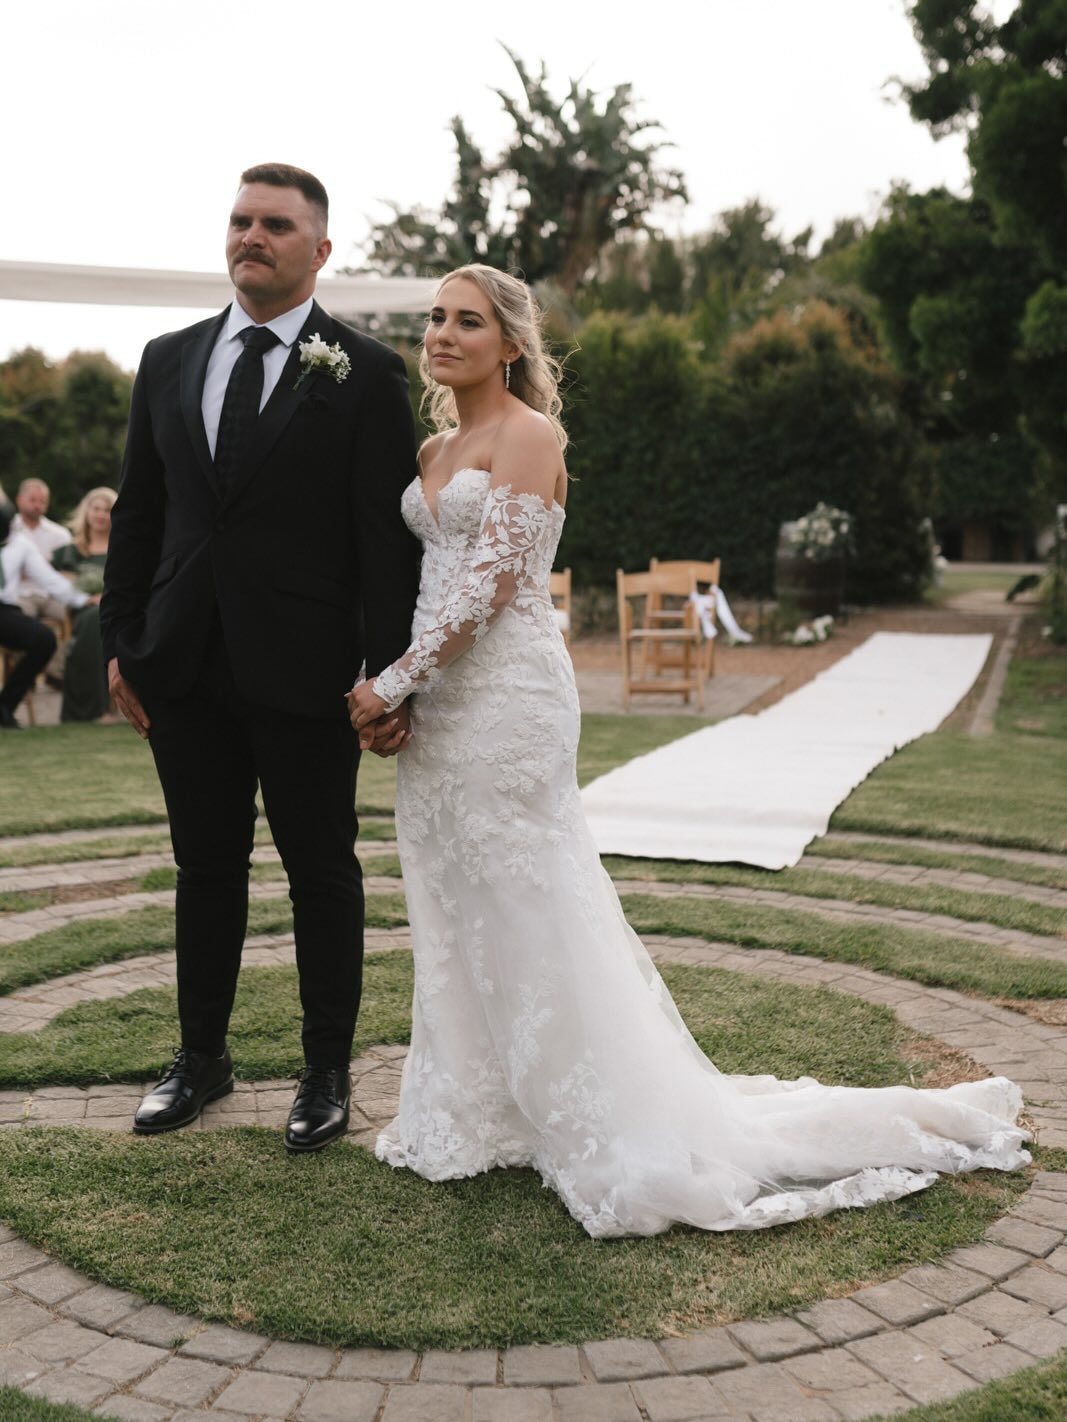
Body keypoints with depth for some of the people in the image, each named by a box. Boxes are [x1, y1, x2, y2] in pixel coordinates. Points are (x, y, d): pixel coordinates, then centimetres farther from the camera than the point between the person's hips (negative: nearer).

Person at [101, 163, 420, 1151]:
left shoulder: (363, 373, -3)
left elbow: (388, 539, -8)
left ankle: (327, 1071, 23)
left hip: (302, 671, -4)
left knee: (322, 873, 8)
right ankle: (201, 1058, 31)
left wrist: (392, 677, -12)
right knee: (206, 867, 15)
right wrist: (120, 641, 7)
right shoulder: (169, 361, 11)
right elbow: (137, 511, 13)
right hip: (184, 668, 4)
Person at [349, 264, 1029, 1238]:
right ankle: (480, 1114, 26)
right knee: (458, 914, 13)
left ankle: (623, 1132, 9)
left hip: (505, 692, -9)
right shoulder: (436, 447, 16)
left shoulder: (528, 435, -10)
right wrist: (394, 691, 4)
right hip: (439, 698, 9)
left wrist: (392, 684, -15)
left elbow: (489, 586, -17)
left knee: (530, 914, -4)